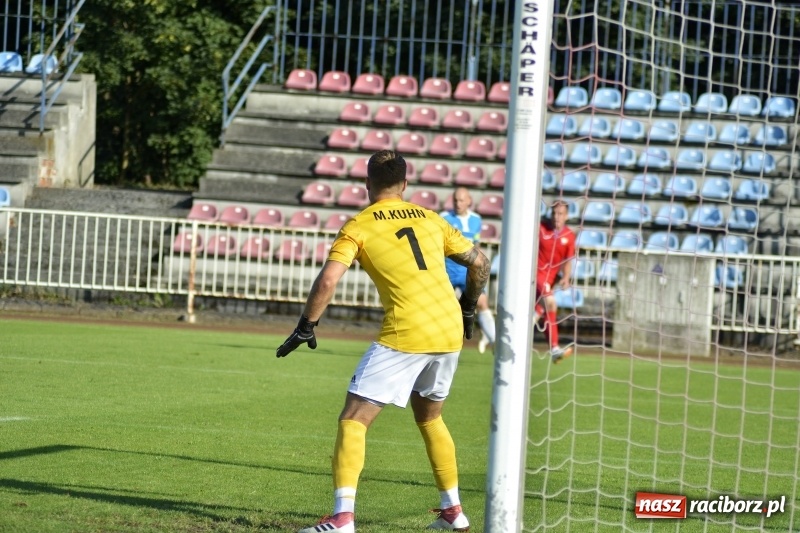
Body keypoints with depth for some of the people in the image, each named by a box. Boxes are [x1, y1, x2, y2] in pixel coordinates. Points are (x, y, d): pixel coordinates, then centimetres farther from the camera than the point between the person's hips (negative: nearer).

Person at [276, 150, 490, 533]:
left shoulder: (358, 227, -1)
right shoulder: (430, 219, 14)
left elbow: (328, 280, -13)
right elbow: (479, 263, 19)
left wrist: (305, 328, -3)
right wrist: (468, 309, 34)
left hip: (405, 335, -6)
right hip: (450, 331, 6)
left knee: (352, 421, -4)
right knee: (429, 417, 27)